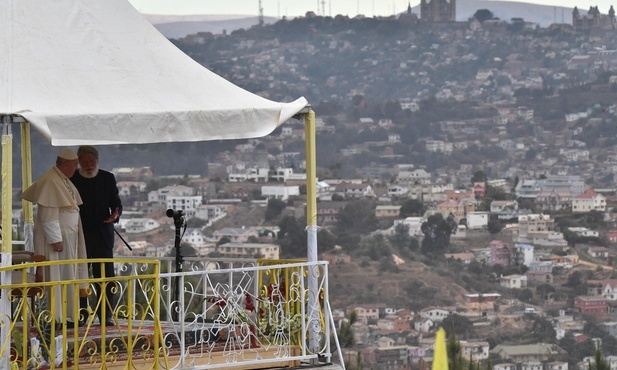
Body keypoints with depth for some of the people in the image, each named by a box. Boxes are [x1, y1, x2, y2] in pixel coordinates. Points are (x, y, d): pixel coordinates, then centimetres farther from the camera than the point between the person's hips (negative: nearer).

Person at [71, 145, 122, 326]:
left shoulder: (107, 178, 7)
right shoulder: (71, 179, 4)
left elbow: (116, 203, 8)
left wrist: (115, 214, -15)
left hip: (102, 235, 1)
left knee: (105, 277, -3)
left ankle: (105, 315, 2)